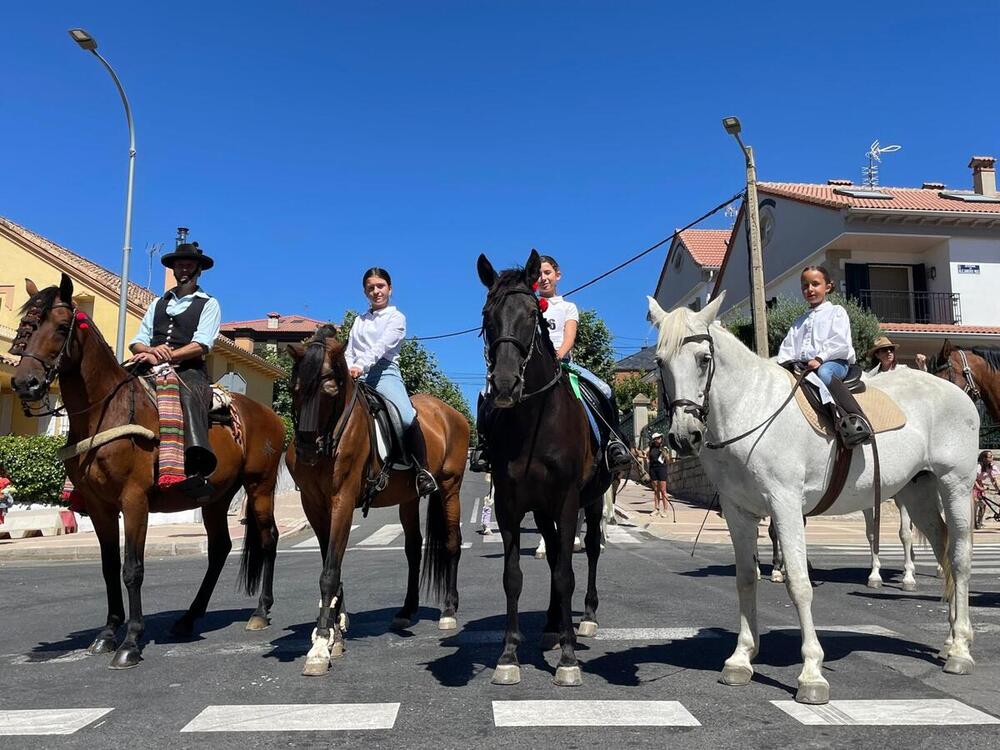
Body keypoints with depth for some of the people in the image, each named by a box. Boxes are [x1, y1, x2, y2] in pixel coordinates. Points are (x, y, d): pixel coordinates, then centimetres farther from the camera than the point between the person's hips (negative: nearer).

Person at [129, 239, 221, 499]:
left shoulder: (208, 304, 11)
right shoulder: (159, 303, 26)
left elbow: (201, 345, -4)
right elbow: (137, 342, 17)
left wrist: (164, 358, -15)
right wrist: (151, 350, -8)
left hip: (189, 371, -5)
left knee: (188, 398, -37)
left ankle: (198, 470, -55)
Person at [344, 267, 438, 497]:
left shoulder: (396, 317, 10)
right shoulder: (359, 321, 26)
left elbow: (382, 346, -8)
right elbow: (349, 352, 19)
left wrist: (361, 366, -25)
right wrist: (347, 371, -4)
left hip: (385, 372, -5)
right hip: (356, 376, 5)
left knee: (407, 417, -29)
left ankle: (423, 471, -16)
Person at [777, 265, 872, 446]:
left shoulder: (836, 311, 14)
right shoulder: (800, 321, 31)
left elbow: (840, 342, -2)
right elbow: (788, 346, 20)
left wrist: (820, 359, -17)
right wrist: (785, 362, -2)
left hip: (834, 361, -5)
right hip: (802, 364, 5)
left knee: (824, 373, -41)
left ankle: (856, 420, -49)